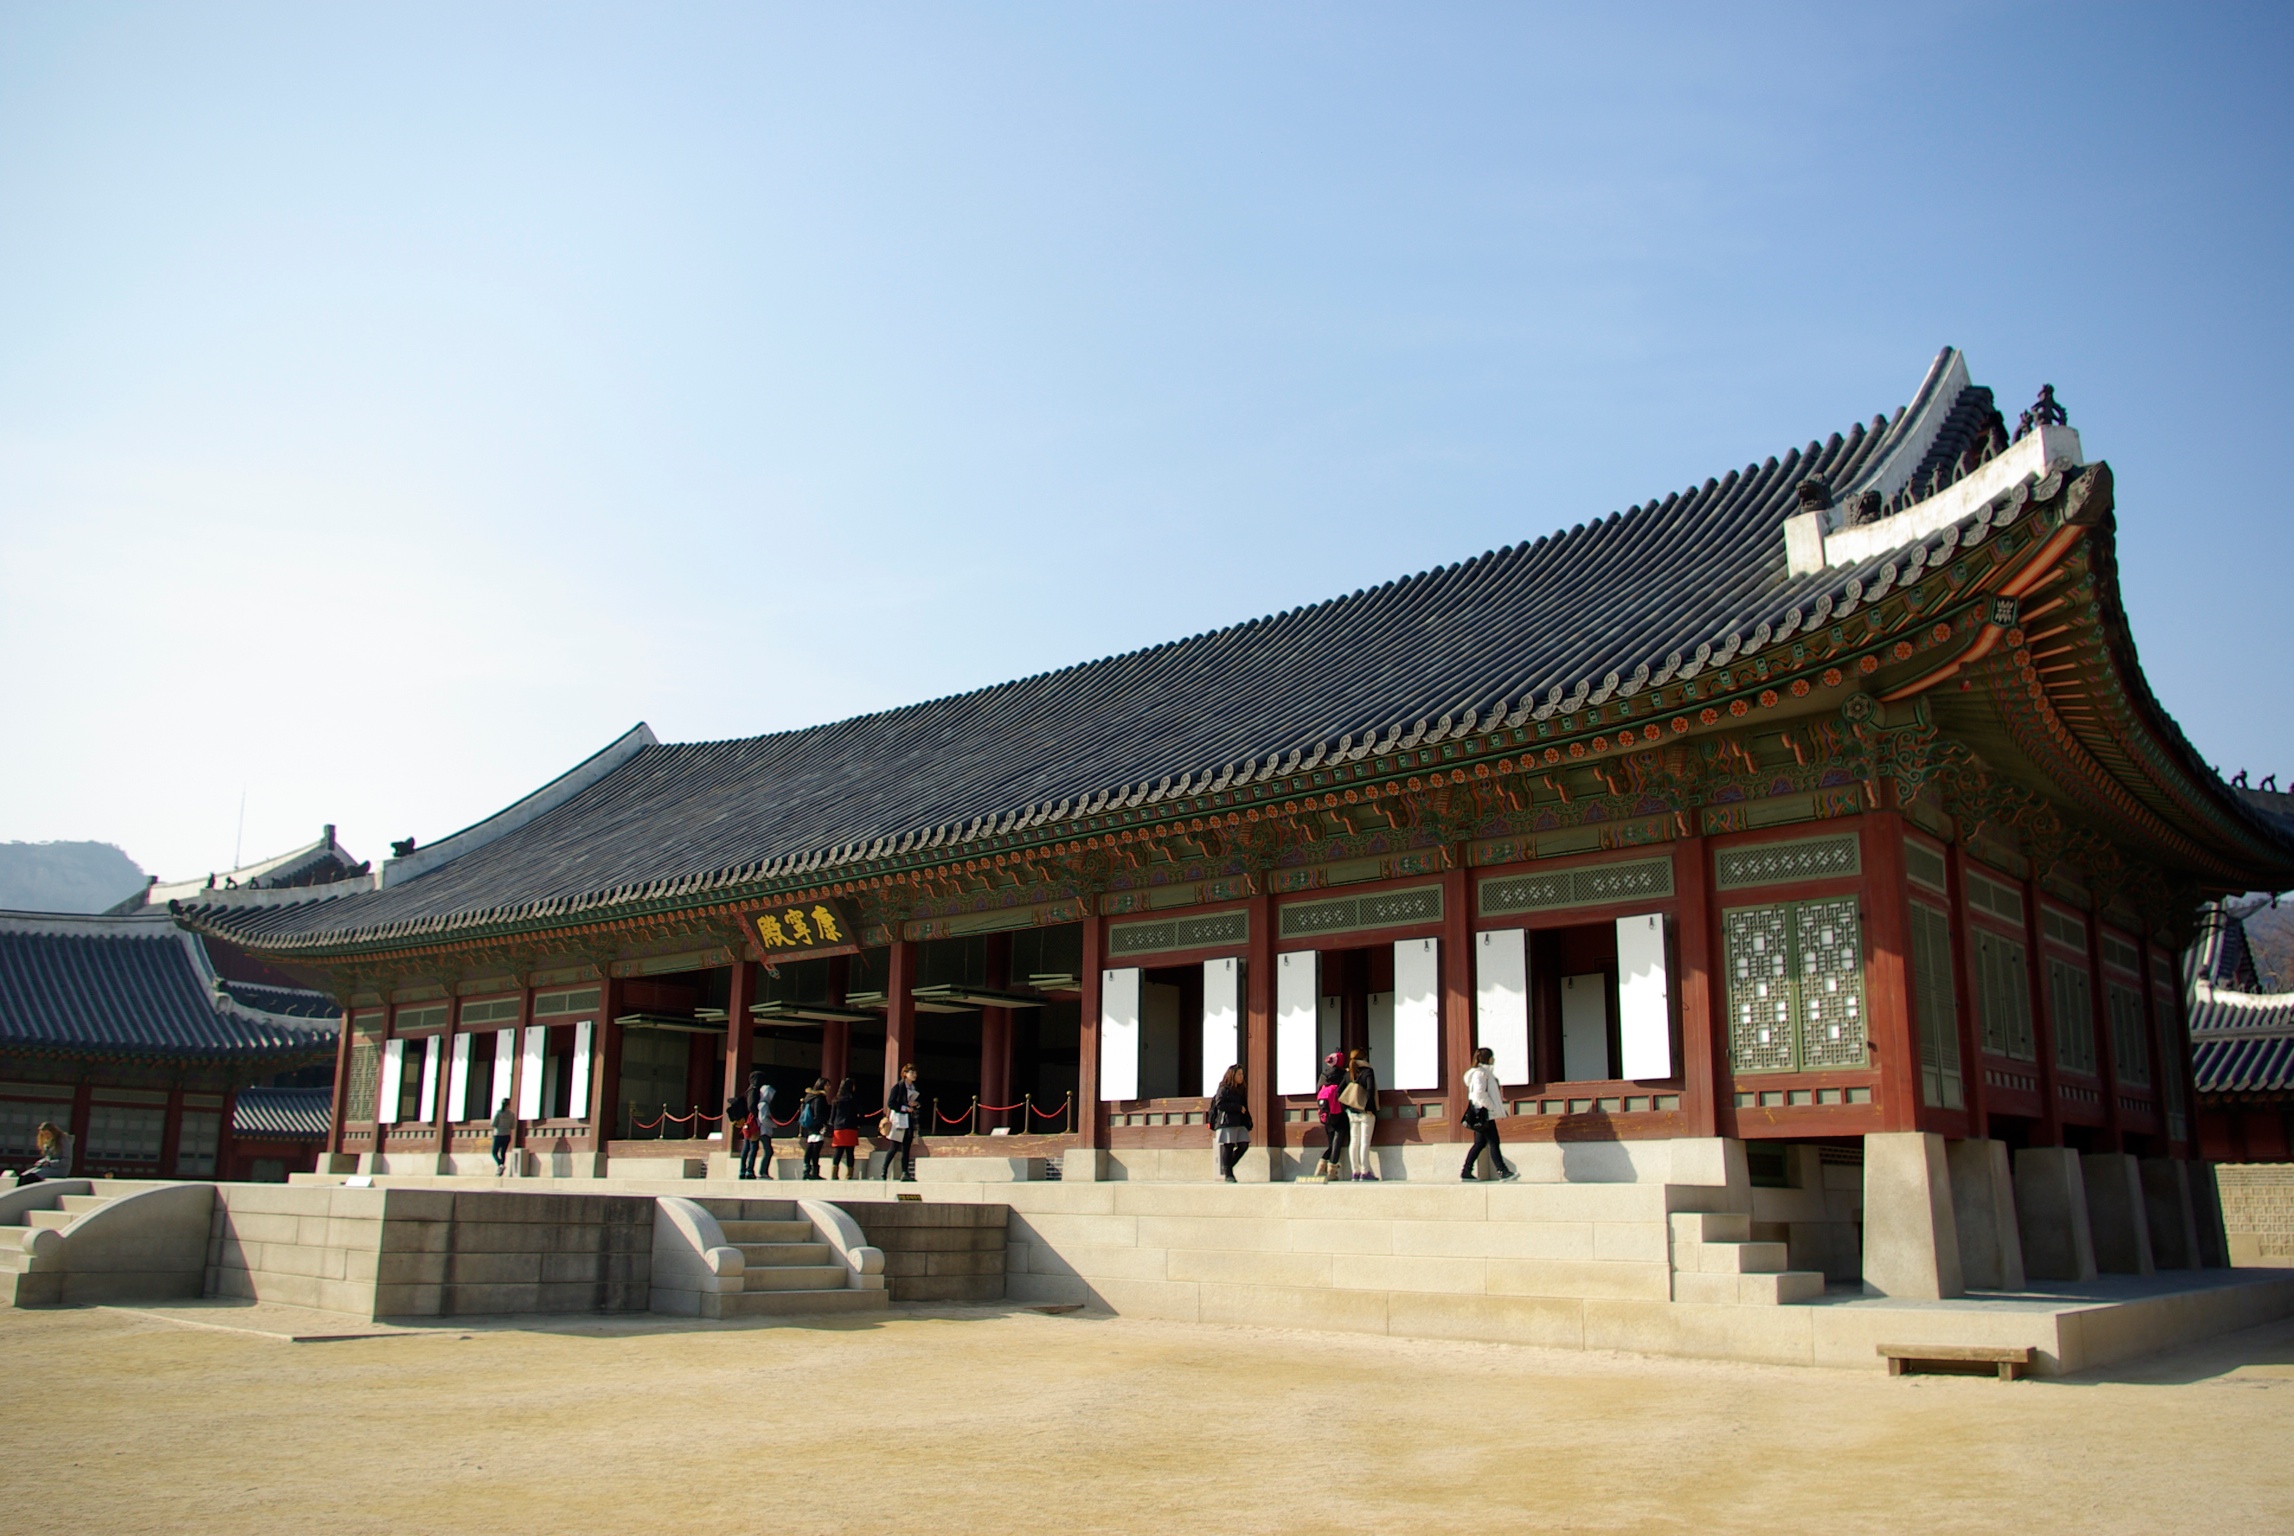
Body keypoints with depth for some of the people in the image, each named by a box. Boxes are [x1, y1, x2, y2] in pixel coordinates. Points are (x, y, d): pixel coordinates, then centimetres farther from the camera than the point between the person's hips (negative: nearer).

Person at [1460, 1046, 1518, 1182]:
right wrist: (1492, 1107, -17)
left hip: (1482, 1115, 10)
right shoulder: (1480, 1073, -12)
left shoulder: (1485, 1072, 19)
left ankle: (1466, 1172, 11)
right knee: (1493, 1142, -10)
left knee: (1480, 1144, 10)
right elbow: (1479, 1093, -22)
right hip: (1483, 1113, -10)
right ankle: (1502, 1171, -10)